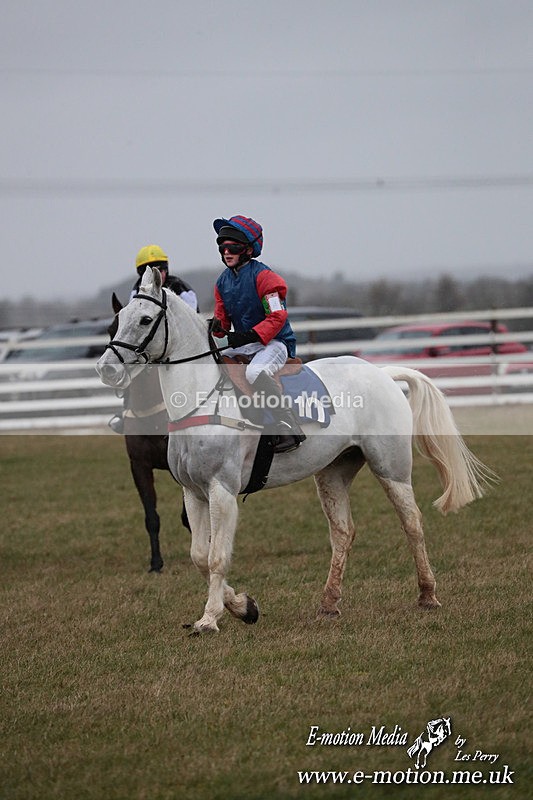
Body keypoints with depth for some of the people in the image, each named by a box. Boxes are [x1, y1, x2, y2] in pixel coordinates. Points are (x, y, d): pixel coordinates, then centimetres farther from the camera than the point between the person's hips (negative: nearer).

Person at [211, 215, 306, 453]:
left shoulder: (262, 275, -12)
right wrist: (217, 326, -9)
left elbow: (277, 316, -17)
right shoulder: (223, 282, 11)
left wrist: (250, 336, -27)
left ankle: (288, 427, -36)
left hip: (275, 342, -9)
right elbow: (223, 319, 16)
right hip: (243, 345, 9)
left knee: (256, 372, -37)